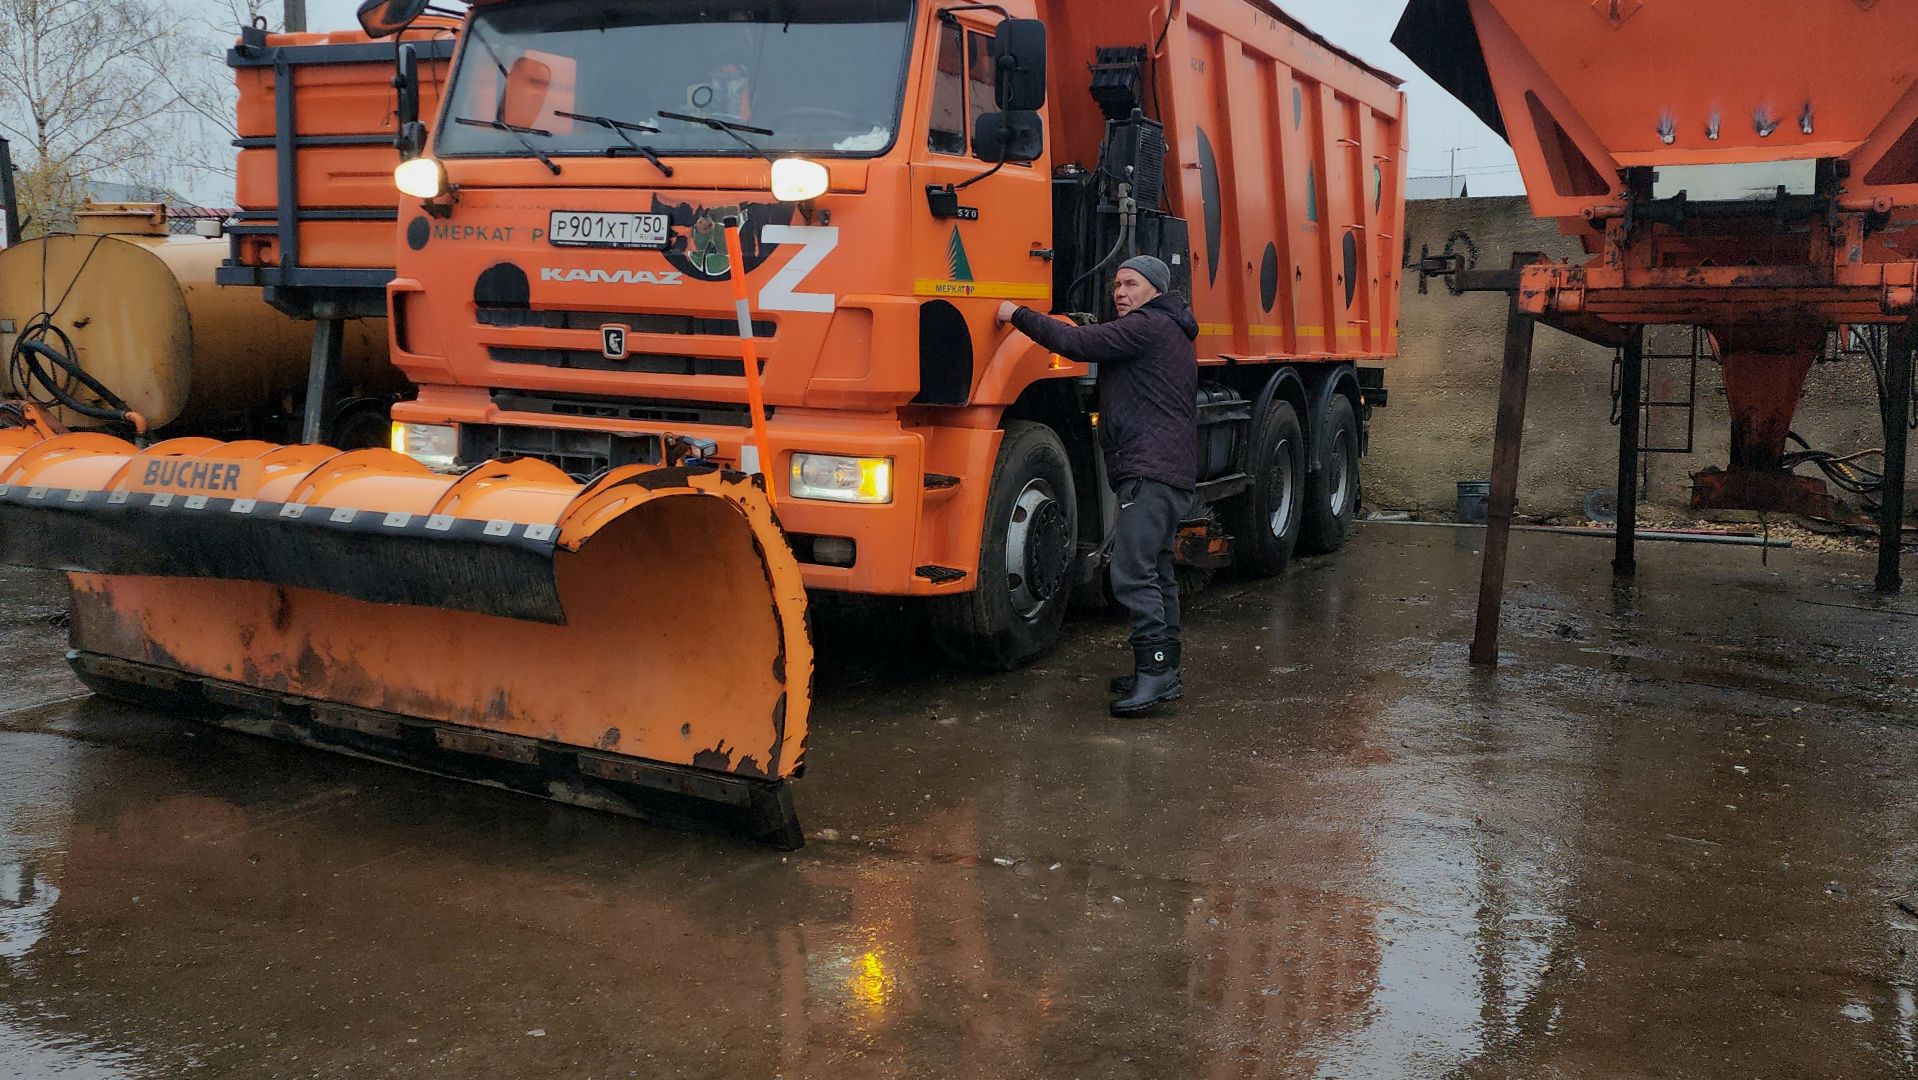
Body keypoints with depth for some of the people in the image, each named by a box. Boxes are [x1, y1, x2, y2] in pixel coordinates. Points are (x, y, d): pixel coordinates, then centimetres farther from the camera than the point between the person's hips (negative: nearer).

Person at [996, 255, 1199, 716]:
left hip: (1149, 469, -11)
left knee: (1133, 574, -15)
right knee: (1157, 575, 13)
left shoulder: (1148, 325, -9)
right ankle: (1163, 671, 17)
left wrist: (1017, 315, -8)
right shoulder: (1171, 333, 25)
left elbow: (1077, 343, -16)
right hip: (1172, 471, 11)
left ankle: (1154, 669, -18)